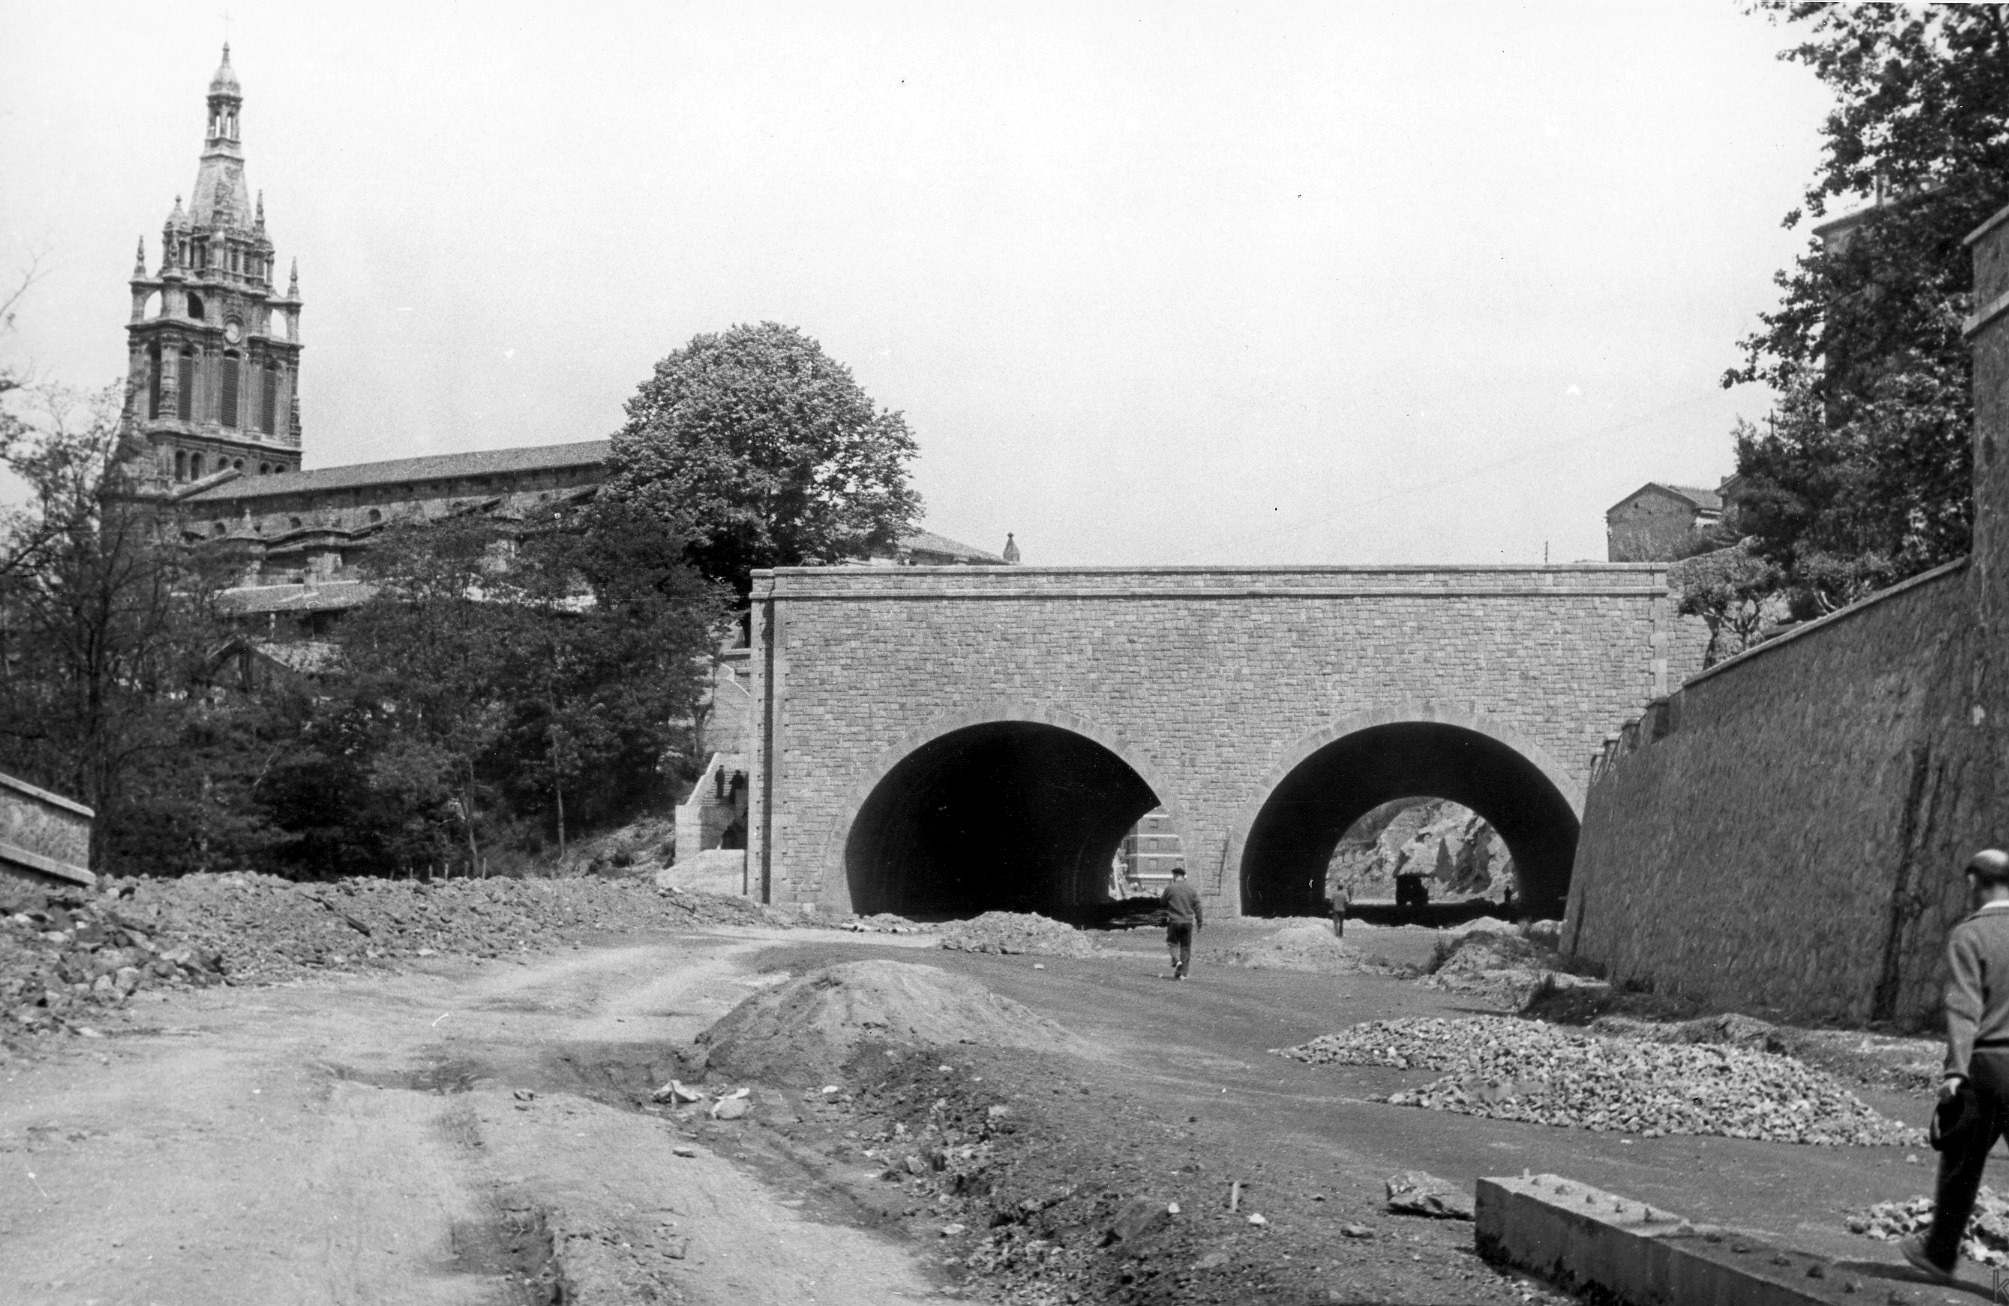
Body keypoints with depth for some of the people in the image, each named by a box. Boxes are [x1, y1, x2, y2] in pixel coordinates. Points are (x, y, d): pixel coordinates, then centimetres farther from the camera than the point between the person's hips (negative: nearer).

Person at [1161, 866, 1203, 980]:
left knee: (1172, 942, 14)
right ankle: (1182, 973, 7)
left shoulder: (1170, 888, -5)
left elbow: (1162, 902, 5)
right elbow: (1197, 905, 4)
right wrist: (1199, 921, 10)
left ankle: (1176, 960, -12)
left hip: (1174, 920, -3)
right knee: (1186, 946, 8)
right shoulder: (1190, 888, 3)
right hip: (1188, 921, 3)